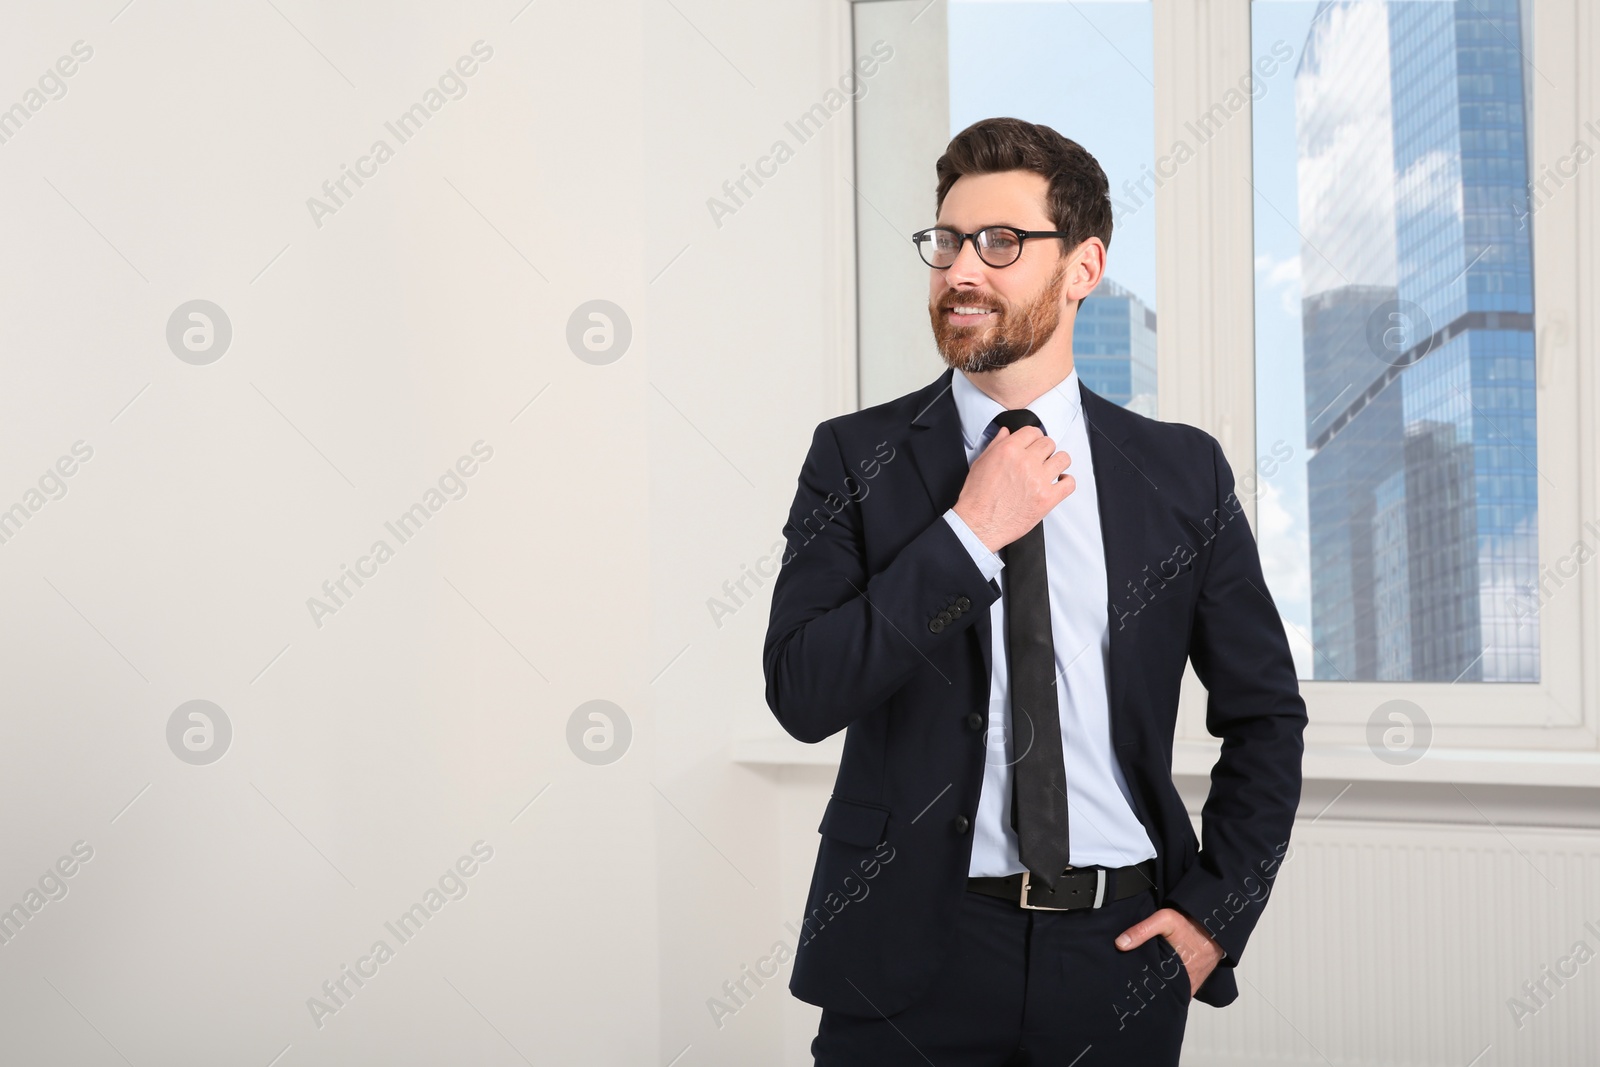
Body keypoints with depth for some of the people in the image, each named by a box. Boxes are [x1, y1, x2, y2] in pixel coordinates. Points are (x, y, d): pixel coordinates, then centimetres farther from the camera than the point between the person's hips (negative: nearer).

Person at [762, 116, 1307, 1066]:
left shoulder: (1182, 472, 2)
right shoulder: (857, 459, -1)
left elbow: (1266, 714, 9)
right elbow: (803, 694, -12)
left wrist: (1215, 914, 0)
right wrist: (970, 533, -16)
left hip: (1116, 954, 1)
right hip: (910, 952, -1)